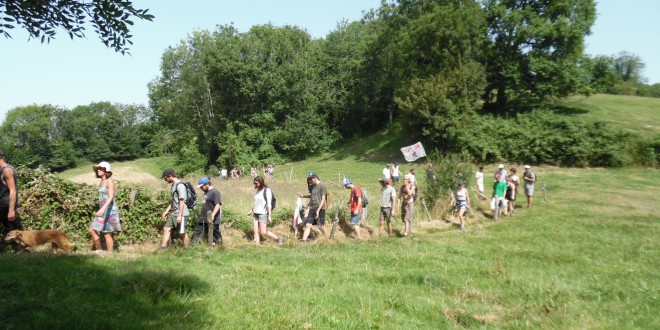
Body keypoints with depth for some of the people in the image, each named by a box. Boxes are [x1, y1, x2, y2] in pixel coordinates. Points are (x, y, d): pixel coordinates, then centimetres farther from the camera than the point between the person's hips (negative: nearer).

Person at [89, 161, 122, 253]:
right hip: (104, 210, 8)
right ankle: (99, 250, 13)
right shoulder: (102, 182, 12)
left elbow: (111, 197, -22)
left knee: (107, 234, -4)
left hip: (109, 210, -8)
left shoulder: (109, 181, -12)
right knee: (92, 230, 4)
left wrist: (103, 209, -34)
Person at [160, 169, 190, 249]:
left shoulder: (180, 185, -17)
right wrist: (166, 211, 20)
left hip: (181, 214, -9)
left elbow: (182, 201, -20)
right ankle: (162, 248, 10)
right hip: (173, 213, 9)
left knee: (182, 232, -1)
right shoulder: (173, 185, 13)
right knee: (166, 229, 7)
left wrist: (179, 215, -22)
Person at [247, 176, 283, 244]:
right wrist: (251, 210, 26)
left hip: (263, 213, -7)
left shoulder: (267, 190, -10)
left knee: (263, 232, -6)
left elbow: (269, 204, -13)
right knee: (255, 231, 2)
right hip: (256, 213, 8)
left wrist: (269, 216, -15)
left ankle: (278, 239, 9)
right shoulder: (257, 190, 12)